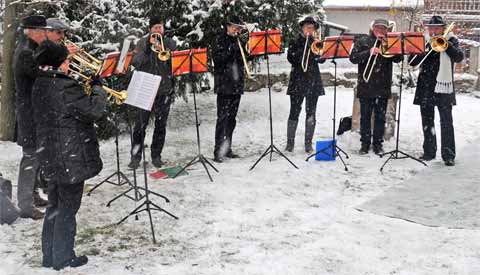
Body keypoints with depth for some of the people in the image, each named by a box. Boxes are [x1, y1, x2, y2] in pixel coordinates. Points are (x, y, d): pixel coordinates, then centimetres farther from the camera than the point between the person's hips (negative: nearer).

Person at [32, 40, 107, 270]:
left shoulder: (39, 85, 7)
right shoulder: (65, 87, -21)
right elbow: (93, 110, -19)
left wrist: (86, 87, 9)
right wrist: (97, 88, -5)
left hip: (49, 158, 8)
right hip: (70, 159, -8)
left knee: (55, 205, 18)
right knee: (68, 208, 4)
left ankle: (49, 255, 25)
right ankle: (63, 257, 14)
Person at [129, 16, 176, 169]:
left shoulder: (169, 43, 9)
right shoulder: (142, 43, 6)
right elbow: (135, 63, -7)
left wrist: (164, 50, -16)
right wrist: (148, 46, -14)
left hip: (165, 90, 2)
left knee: (161, 125, 6)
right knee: (140, 124, -3)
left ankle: (156, 156, 16)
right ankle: (135, 157, 3)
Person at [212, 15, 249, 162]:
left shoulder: (238, 40, 16)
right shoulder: (220, 40, -2)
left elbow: (244, 58, 17)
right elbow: (217, 58, -13)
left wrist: (244, 46, 2)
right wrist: (231, 49, -19)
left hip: (237, 85, 7)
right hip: (224, 85, -6)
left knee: (232, 118, 10)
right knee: (223, 118, -10)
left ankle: (226, 149, 18)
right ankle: (218, 151, -9)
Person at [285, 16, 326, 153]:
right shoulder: (295, 42, 7)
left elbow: (322, 59, 1)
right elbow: (290, 58, -6)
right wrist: (303, 51, -16)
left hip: (313, 81, 2)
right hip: (298, 80, -2)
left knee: (311, 113, 1)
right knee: (294, 112, -2)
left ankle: (308, 144, 6)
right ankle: (290, 143, 5)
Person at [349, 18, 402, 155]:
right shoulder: (362, 41, 7)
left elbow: (398, 58, -3)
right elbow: (353, 58, -5)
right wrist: (369, 52, -15)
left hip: (383, 87, 1)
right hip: (365, 86, -1)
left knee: (380, 117, 4)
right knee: (365, 116, 4)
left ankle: (378, 143, 12)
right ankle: (365, 143, 12)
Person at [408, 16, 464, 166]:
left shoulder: (451, 40, 4)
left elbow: (459, 57, -12)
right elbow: (412, 62, 2)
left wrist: (446, 44, -20)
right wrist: (427, 47, -12)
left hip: (443, 86, -3)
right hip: (426, 87, 4)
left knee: (446, 122, -4)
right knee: (427, 121, 9)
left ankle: (448, 155, -2)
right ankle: (429, 151, 18)